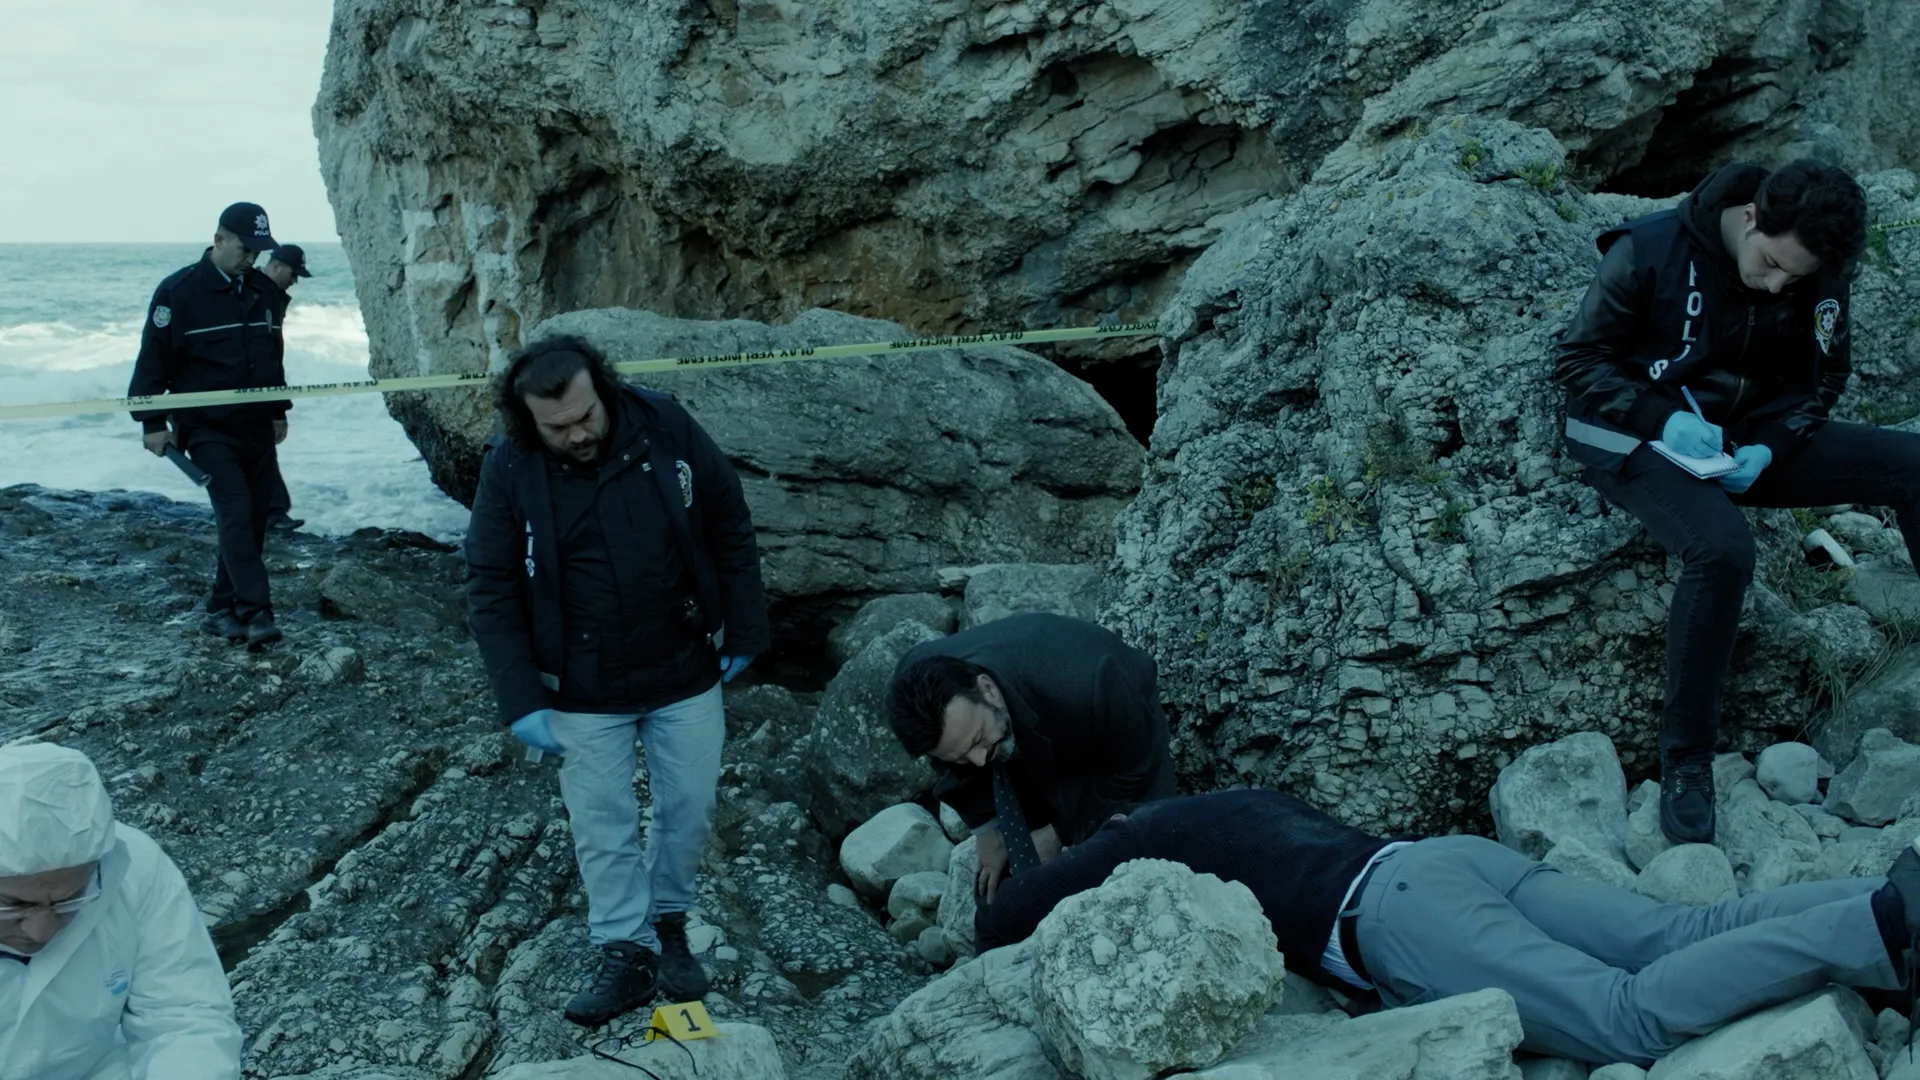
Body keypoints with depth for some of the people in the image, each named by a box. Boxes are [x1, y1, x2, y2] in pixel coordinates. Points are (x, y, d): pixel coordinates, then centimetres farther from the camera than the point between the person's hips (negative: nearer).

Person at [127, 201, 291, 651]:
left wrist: (279, 411, 23)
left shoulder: (259, 293, 9)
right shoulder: (179, 291, -10)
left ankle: (223, 609, 17)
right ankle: (256, 614, -18)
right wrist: (153, 421, -10)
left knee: (252, 520, 7)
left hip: (257, 428, 6)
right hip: (208, 430, -6)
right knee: (235, 514, -16)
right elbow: (153, 358, -9)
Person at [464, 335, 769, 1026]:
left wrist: (744, 633, -1)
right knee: (602, 825, 7)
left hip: (687, 672, 1)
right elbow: (491, 591, -8)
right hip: (584, 693, -1)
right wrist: (522, 701, -13)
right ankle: (626, 954, 23)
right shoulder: (509, 472, -14)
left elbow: (731, 529, -3)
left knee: (690, 807, 11)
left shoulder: (665, 427, -14)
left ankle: (668, 922, 34)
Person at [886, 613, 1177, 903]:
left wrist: (1058, 834, -21)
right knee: (995, 882, -2)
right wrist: (986, 825, -17)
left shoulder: (1082, 690, -45)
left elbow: (1133, 771, -24)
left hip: (1123, 729, -3)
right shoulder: (919, 689, -32)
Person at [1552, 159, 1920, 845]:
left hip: (1751, 437, 5)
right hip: (1640, 441, -5)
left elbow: (1820, 378, 8)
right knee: (1721, 548, -36)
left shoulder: (1818, 274, -3)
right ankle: (1685, 763, -22)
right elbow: (1577, 360, -11)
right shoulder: (1649, 251, -17)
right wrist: (1664, 418, -25)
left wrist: (1769, 446, -12)